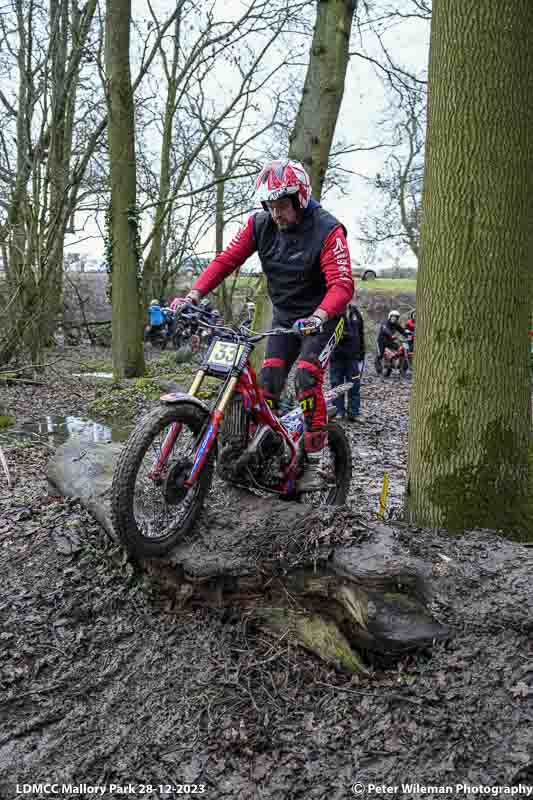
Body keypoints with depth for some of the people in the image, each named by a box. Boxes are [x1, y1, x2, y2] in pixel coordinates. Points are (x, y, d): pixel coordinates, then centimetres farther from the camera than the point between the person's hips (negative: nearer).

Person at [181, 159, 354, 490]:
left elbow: (342, 285, -30)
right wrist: (194, 295, -20)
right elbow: (226, 260, -8)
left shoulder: (327, 230, -22)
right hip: (284, 315, 5)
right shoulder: (261, 224, -8)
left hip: (319, 317, -5)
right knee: (268, 382, -4)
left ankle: (314, 463, -10)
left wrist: (319, 316, -49)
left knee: (306, 379, -20)